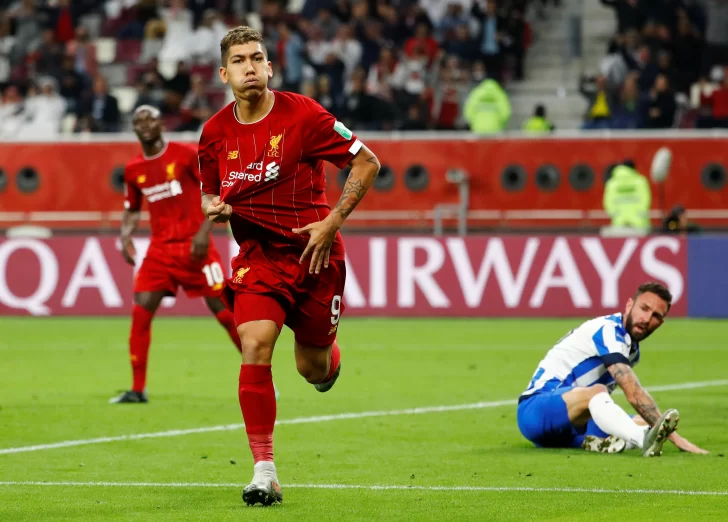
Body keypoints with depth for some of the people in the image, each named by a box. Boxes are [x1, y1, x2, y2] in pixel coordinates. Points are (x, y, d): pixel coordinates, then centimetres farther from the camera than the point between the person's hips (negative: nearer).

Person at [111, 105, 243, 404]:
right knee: (141, 311, -9)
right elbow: (131, 210, 20)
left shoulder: (185, 155, -6)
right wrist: (125, 237, 1)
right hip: (160, 250, 4)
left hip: (193, 246, -4)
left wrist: (204, 231, -16)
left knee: (223, 309, -3)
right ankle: (137, 389, -1)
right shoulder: (134, 170, 8)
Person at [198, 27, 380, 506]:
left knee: (313, 370, 9)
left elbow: (367, 163, -7)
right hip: (258, 253, 2)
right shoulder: (216, 133, -1)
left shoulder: (302, 115, -13)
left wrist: (333, 222, -14)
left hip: (314, 251, -2)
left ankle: (328, 355, 51)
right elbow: (210, 192, 17)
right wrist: (214, 207, -8)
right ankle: (265, 474, -17)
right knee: (255, 346, -21)